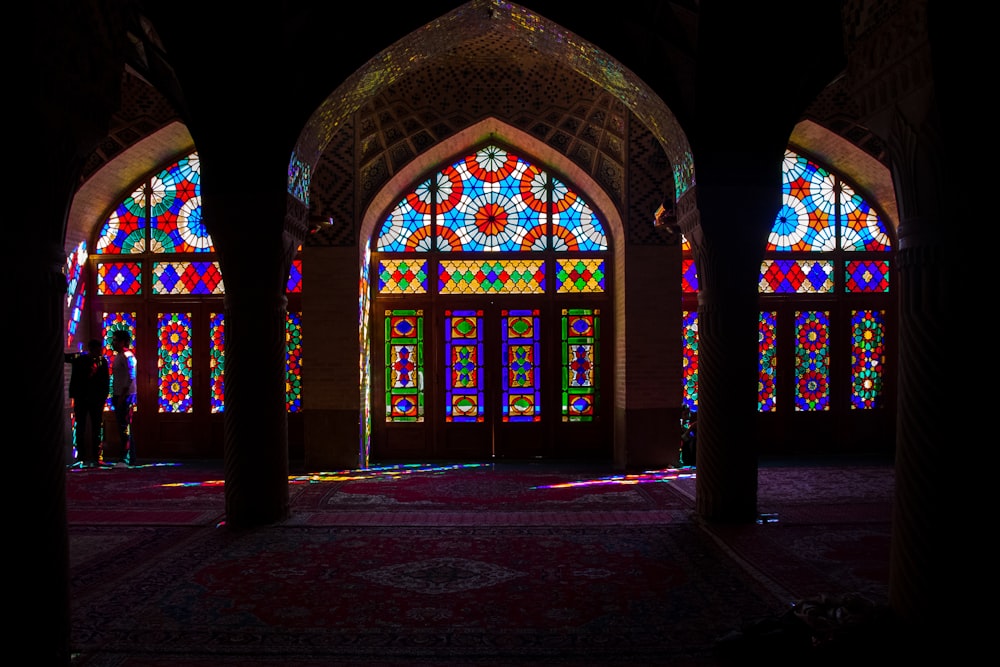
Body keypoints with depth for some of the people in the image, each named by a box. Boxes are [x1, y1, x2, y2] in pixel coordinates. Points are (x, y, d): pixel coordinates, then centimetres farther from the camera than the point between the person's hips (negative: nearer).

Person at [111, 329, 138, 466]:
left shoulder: (127, 356, -12)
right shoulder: (118, 356, 17)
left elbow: (130, 377, -18)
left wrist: (122, 396, -20)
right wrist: (114, 396, 16)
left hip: (126, 396, -10)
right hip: (118, 396, 10)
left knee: (125, 427, -9)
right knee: (122, 427, 11)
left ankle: (127, 458, -7)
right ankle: (130, 458, 15)